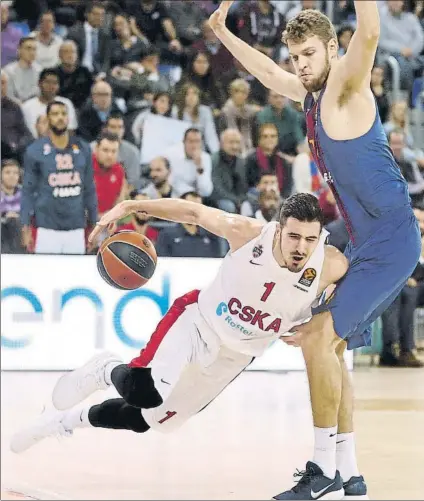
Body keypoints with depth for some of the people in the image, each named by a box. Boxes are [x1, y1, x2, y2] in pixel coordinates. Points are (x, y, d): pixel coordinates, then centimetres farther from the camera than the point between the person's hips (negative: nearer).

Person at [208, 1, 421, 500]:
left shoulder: (346, 85, -13)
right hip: (363, 241, 10)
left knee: (320, 337, -15)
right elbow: (267, 72, 33)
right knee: (328, 343, 14)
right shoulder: (311, 94, 12)